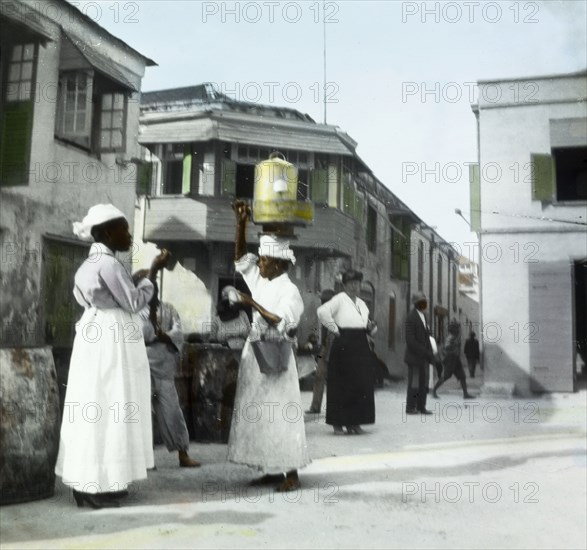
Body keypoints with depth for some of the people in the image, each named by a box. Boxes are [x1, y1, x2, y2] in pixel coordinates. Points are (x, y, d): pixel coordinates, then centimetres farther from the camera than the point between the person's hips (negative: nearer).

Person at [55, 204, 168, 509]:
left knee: (93, 409, 12)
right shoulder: (108, 264, -17)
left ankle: (88, 481, 19)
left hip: (97, 337, 10)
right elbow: (135, 302, -14)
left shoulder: (91, 263, 14)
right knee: (106, 410, -5)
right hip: (112, 341, -10)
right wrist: (153, 271, -6)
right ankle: (97, 485, 0)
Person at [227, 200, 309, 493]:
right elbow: (240, 257, 14)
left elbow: (281, 324, -21)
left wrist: (253, 304, -23)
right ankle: (271, 470, 17)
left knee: (279, 414, -5)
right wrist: (241, 223, 4)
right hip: (254, 353, 8)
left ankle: (291, 474, 2)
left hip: (274, 356, -8)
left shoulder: (289, 290, -11)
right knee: (259, 414, 9)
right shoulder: (259, 280, 10)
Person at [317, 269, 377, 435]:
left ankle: (354, 422, 15)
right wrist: (334, 329, -14)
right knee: (342, 384, -3)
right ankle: (337, 423, 6)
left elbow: (369, 328, 27)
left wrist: (371, 326, 5)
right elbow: (322, 311, -21)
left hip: (361, 347, 7)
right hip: (344, 345, -7)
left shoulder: (361, 303, 19)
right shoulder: (340, 299, -4)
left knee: (362, 384, 5)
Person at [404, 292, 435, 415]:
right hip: (414, 357, -8)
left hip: (423, 358, 8)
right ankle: (410, 407, 7)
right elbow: (410, 340, -18)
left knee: (424, 382, 9)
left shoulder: (422, 316, 14)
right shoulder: (411, 317, -12)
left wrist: (430, 354, 8)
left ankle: (421, 407, 15)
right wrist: (425, 352, -18)